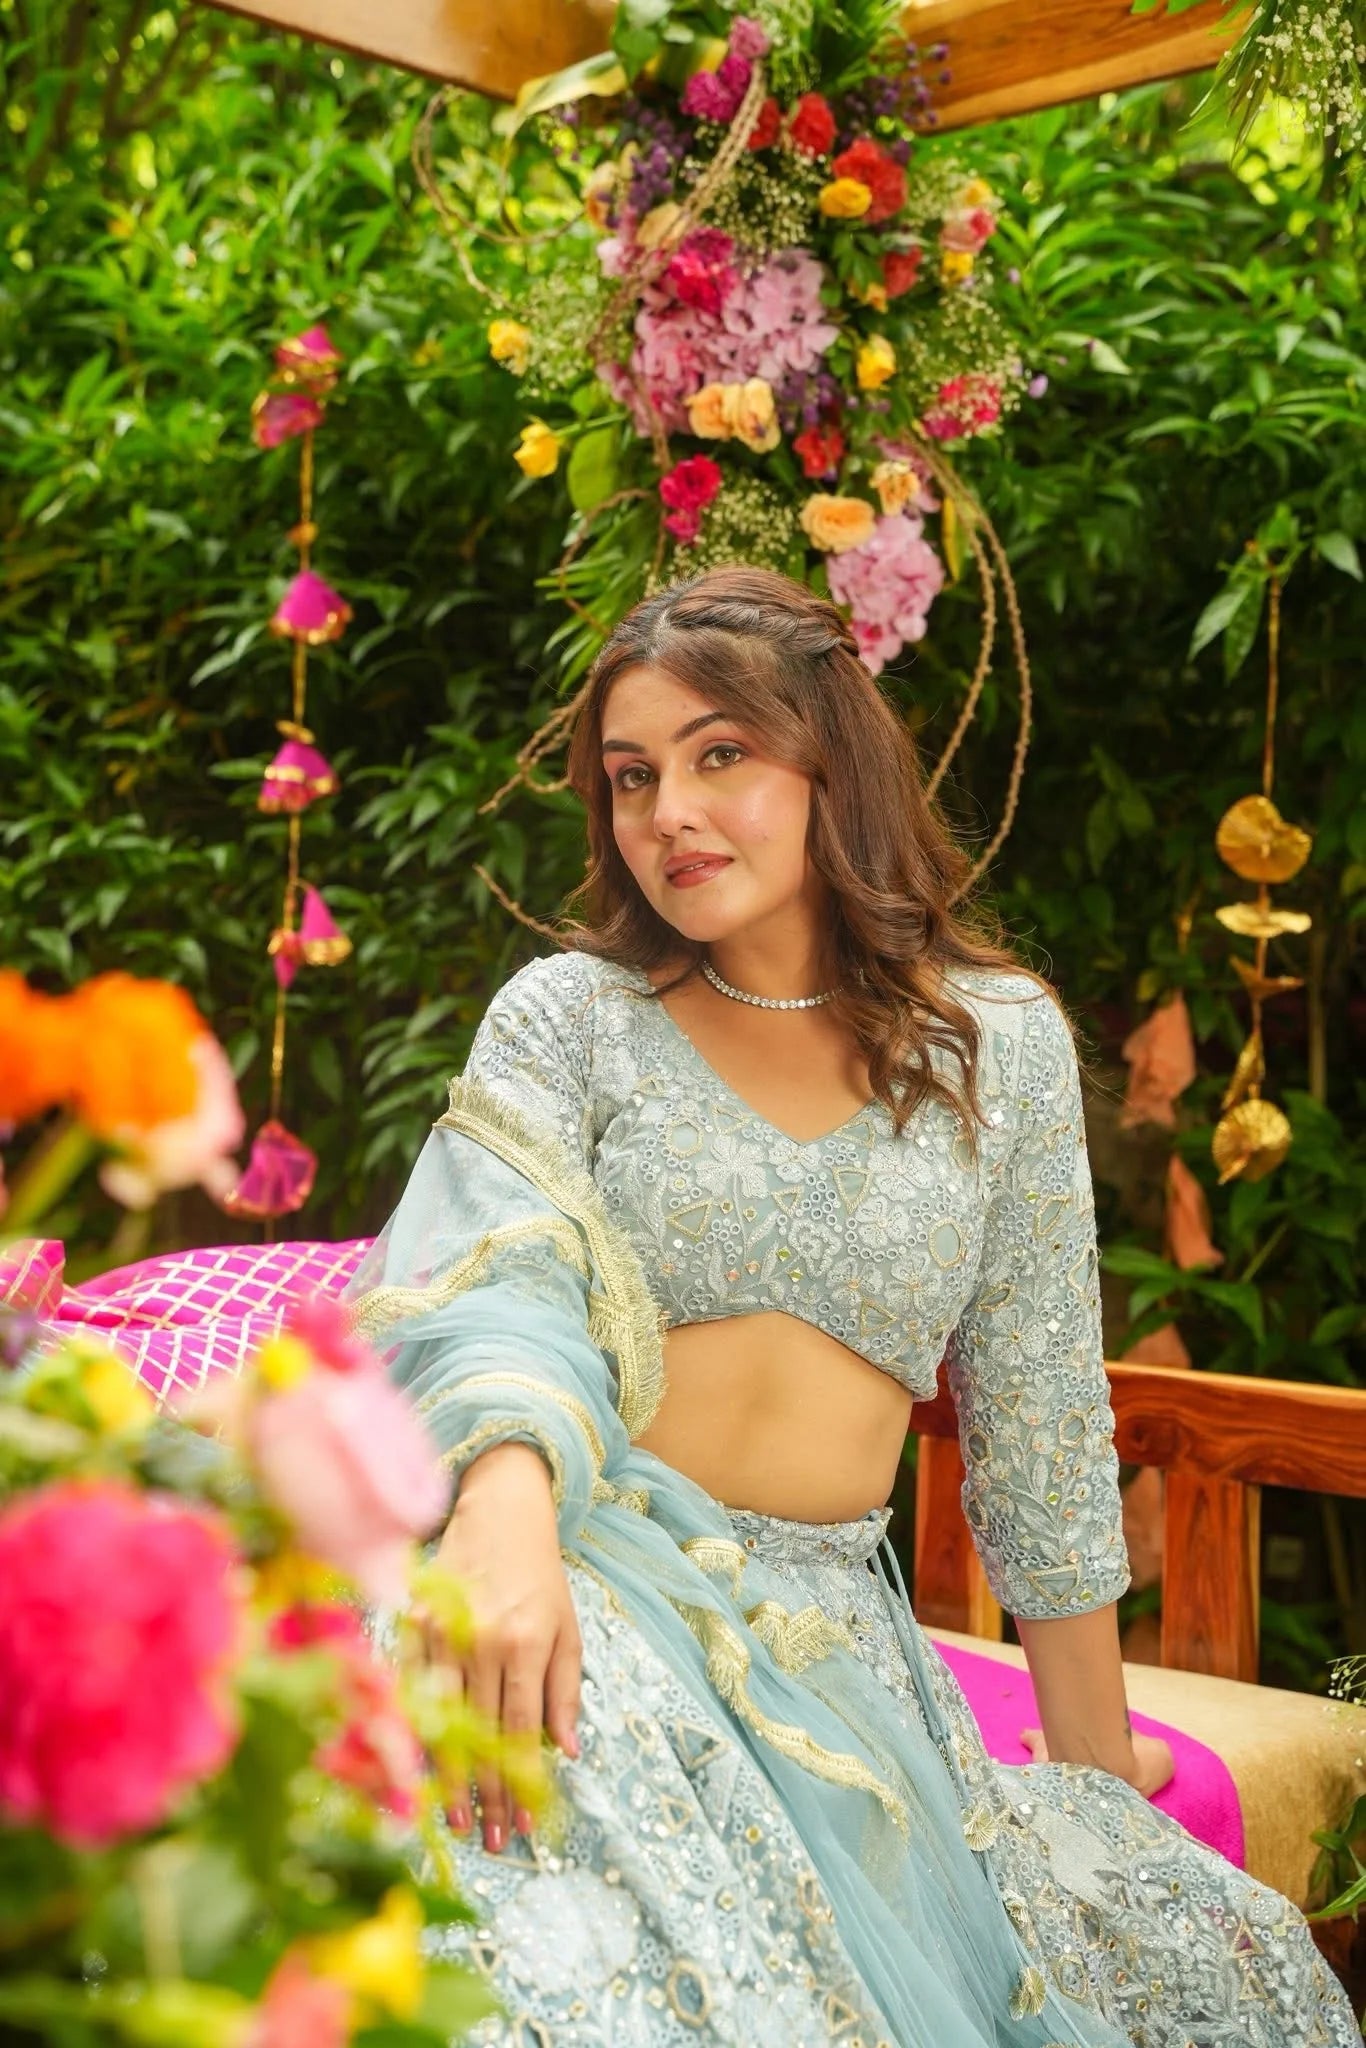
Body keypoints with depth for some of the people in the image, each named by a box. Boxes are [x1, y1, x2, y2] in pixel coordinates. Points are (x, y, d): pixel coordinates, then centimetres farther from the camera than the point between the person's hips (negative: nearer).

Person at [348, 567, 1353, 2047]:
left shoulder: (1001, 1041, 7)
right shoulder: (566, 1015, 4)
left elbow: (1043, 1425, 11)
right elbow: (498, 1282, -14)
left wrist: (1091, 1759, 15)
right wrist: (509, 1504, -37)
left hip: (829, 1637, 3)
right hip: (587, 1579, -2)